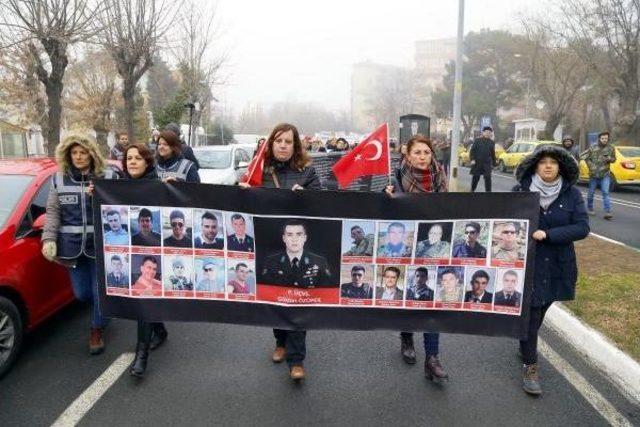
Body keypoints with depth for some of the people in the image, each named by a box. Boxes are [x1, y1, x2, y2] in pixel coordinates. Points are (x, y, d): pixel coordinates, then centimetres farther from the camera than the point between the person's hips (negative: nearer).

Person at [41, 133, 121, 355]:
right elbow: (53, 212, 4)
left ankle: (97, 330, 29)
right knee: (82, 293, 11)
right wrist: (48, 239, -6)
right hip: (72, 246, 3)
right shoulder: (59, 179, 4)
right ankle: (103, 307, 44)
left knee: (100, 291, 6)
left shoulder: (109, 176, -3)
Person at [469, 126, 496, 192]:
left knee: (488, 178, -8)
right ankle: (472, 190, 26)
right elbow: (472, 150, 0)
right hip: (477, 162, -1)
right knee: (475, 177, 8)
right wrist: (472, 159, -13)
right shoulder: (477, 140, 4)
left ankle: (488, 191, -4)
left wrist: (493, 164, 13)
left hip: (487, 163, 1)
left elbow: (493, 154, 14)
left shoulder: (491, 142, 10)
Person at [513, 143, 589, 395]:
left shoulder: (572, 194, -3)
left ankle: (526, 345, 42)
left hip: (557, 266, 2)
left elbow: (582, 228, -10)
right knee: (530, 314, -1)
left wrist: (547, 235, -20)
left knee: (540, 311, 17)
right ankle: (530, 367, 12)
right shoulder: (520, 190, -6)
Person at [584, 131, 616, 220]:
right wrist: (591, 166, -8)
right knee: (591, 192, 10)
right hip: (593, 174, 0)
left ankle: (607, 212, -13)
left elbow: (614, 159, 12)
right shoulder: (592, 148, 0)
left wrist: (609, 158, -12)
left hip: (605, 175, 0)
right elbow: (586, 158, 6)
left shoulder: (611, 148, 4)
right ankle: (590, 208, 29)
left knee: (606, 193, -10)